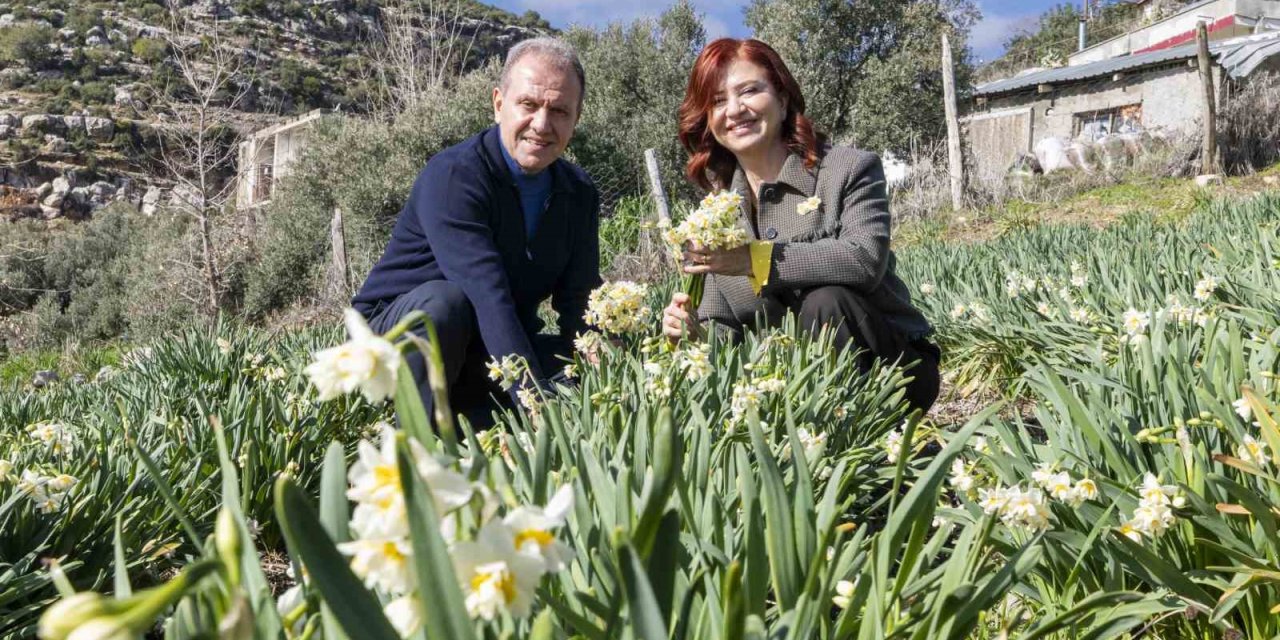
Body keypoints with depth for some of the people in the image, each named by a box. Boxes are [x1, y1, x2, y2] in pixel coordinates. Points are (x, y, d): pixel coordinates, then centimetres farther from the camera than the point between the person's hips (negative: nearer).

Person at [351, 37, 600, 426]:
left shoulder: (580, 195, 0)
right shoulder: (452, 176, -22)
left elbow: (580, 308, -6)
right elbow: (489, 299, -34)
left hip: (495, 356, 6)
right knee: (444, 301, -35)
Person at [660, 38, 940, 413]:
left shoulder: (849, 169, -7)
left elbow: (866, 259, -27)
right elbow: (720, 326, 3)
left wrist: (756, 258, -33)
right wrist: (694, 333, -20)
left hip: (891, 368, -3)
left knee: (826, 301, -31)